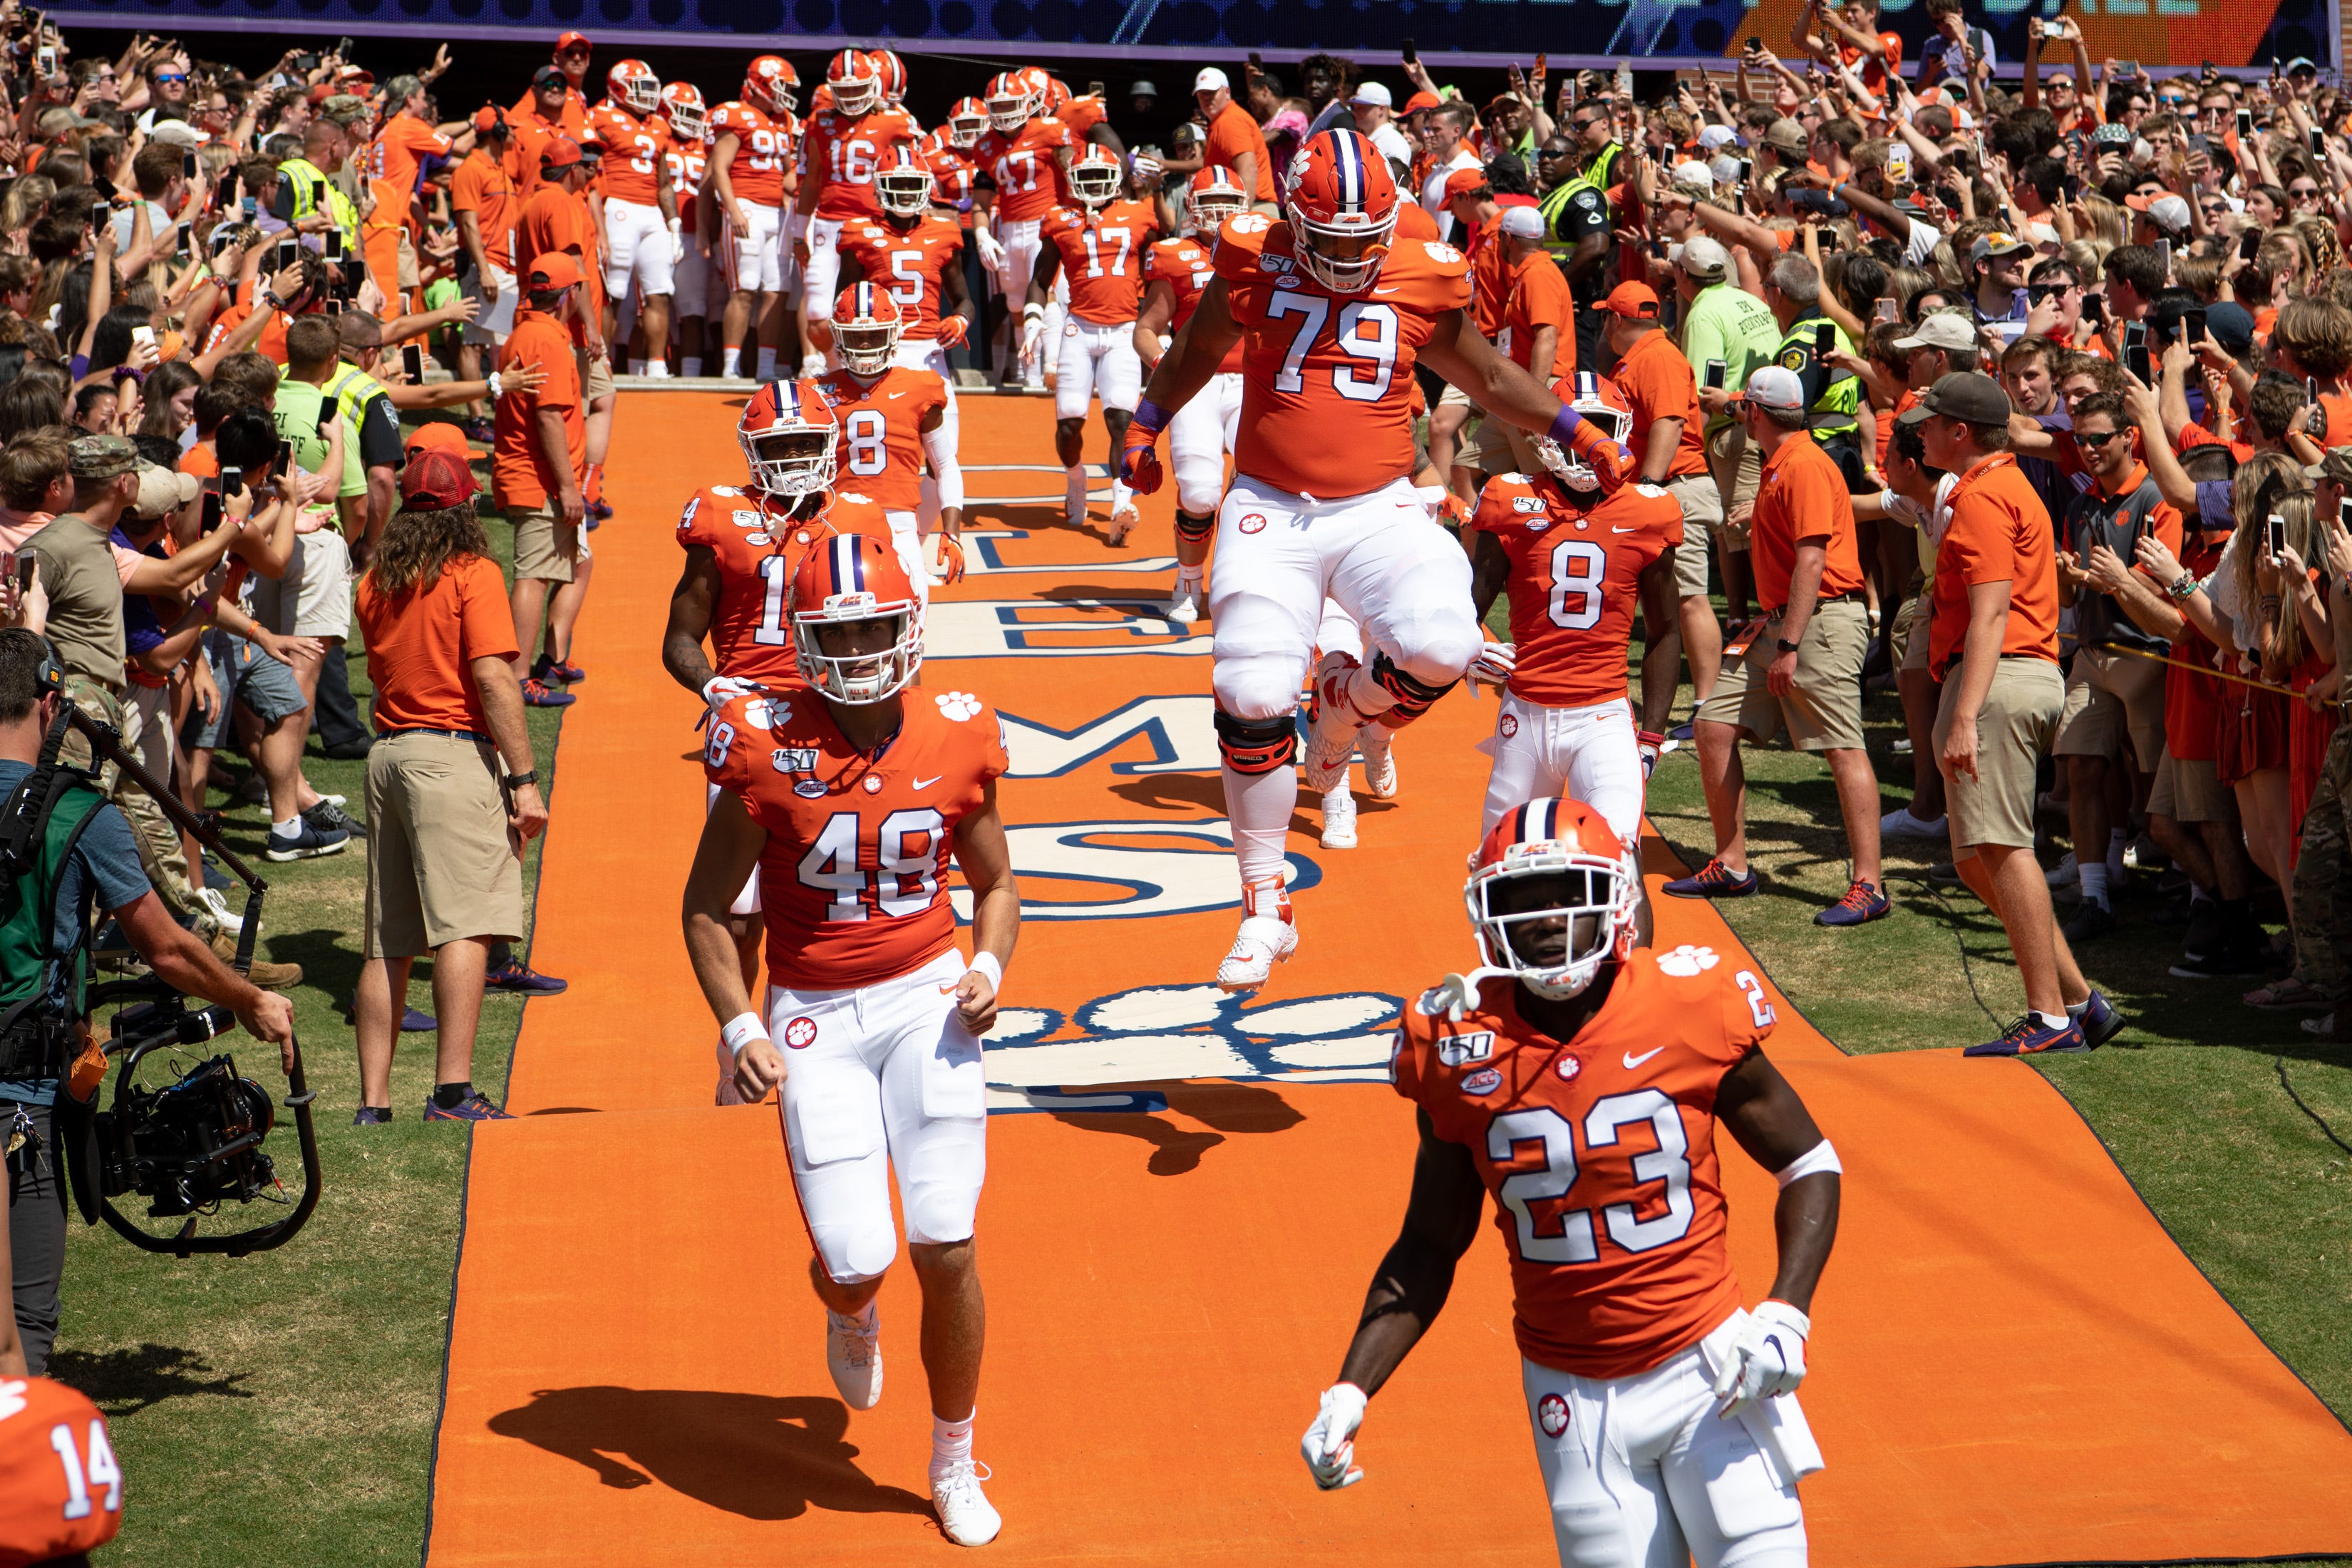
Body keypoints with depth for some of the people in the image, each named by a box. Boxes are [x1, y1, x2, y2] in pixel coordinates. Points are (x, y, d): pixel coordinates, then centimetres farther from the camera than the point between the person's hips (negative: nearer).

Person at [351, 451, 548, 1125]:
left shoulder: (375, 583, 14)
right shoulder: (472, 573, -6)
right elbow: (492, 677, -14)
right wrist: (524, 780, -14)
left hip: (387, 753, 7)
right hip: (455, 752, -7)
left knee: (387, 943, 9)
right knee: (464, 928, -11)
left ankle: (373, 1101, 9)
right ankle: (452, 1091, -20)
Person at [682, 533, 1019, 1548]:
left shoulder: (958, 739, -3)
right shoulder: (768, 749, -10)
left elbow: (995, 885, 12)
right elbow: (707, 906, 0)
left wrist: (989, 967, -8)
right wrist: (739, 1029, -11)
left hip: (926, 997, 1)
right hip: (814, 1016, -1)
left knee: (947, 1249, -5)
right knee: (857, 1261, -6)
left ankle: (955, 1466, 17)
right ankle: (850, 1314, 37)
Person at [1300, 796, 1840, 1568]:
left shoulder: (1691, 1012, -10)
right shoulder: (1463, 1050, -5)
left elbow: (1810, 1167, 2)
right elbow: (1428, 1249, 7)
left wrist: (1784, 1317, -12)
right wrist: (1349, 1391, -1)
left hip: (1706, 1367, -1)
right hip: (1572, 1393, 1)